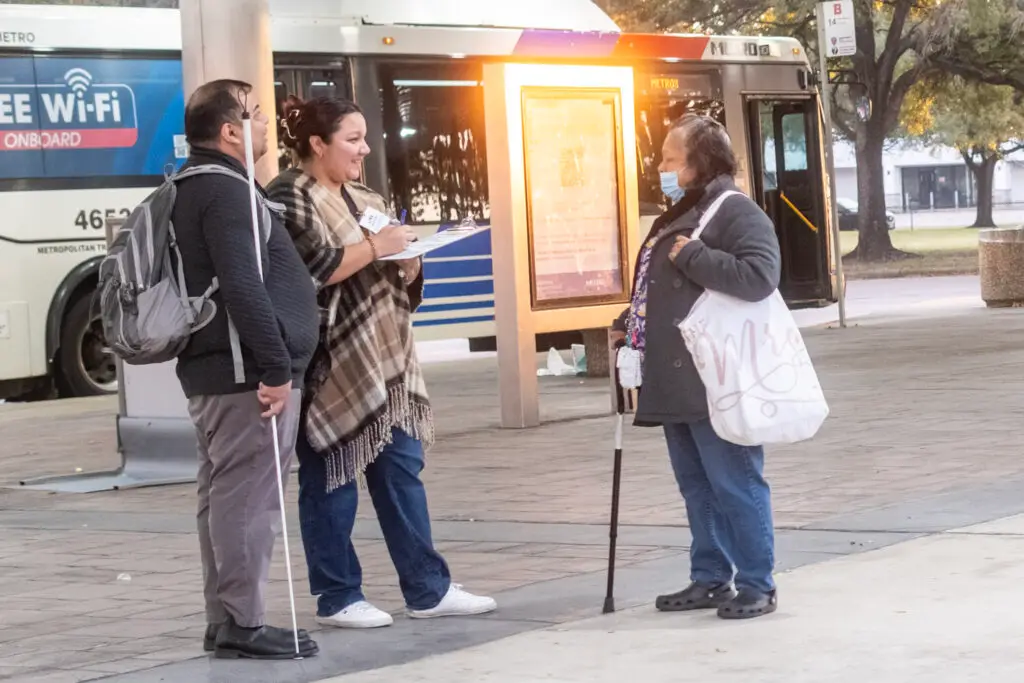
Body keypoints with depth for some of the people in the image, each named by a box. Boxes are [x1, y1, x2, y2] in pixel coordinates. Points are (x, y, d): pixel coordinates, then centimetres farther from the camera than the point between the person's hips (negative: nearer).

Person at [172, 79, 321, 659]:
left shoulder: (193, 189, 18)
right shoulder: (225, 191, -15)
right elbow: (243, 288, -24)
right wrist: (275, 369, -22)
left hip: (212, 371, 11)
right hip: (248, 373, -11)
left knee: (225, 497, 12)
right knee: (249, 500, -8)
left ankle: (225, 621, 17)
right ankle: (243, 623, -6)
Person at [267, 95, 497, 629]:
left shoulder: (364, 200, 17)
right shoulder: (291, 196, -7)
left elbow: (398, 278, 21)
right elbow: (311, 270, -20)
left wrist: (406, 256, 0)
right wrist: (374, 247, -16)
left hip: (381, 358, 8)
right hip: (329, 361, -8)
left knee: (401, 467, 7)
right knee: (331, 479, 0)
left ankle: (428, 589, 10)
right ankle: (337, 598, 7)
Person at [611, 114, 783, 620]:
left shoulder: (736, 212, -11)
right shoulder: (675, 216, 19)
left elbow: (760, 276, -25)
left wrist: (693, 256, -21)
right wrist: (630, 325, 15)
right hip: (676, 385, 10)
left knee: (735, 485, -4)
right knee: (696, 487, 15)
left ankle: (757, 585, 3)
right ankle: (709, 579, 23)